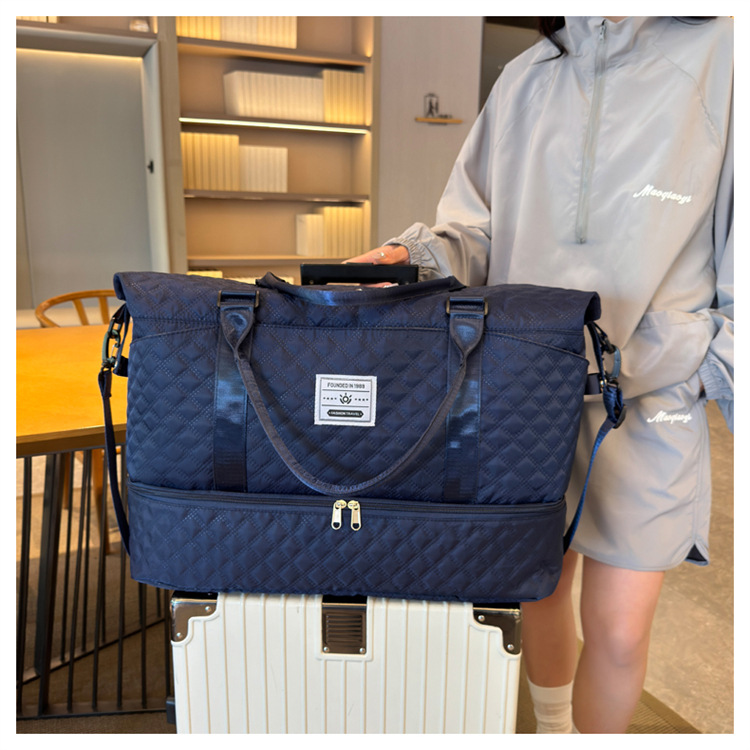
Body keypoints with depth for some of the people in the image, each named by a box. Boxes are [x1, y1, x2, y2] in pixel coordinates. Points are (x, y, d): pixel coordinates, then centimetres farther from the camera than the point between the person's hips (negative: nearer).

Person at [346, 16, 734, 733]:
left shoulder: (721, 57, -2)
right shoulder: (524, 77, 10)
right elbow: (477, 230, 8)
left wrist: (729, 370, -9)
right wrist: (418, 255, -10)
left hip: (649, 396, -3)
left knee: (618, 628, 3)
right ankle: (552, 729, 47)